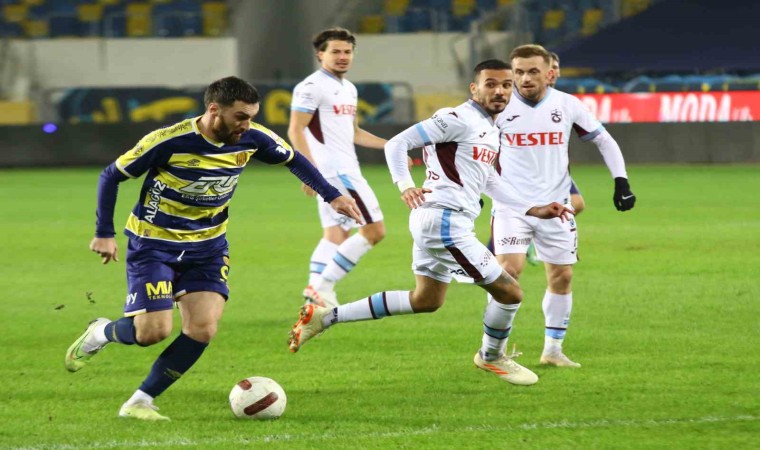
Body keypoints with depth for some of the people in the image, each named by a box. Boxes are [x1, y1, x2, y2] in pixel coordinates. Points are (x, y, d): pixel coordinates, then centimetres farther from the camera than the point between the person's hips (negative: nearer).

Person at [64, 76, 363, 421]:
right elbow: (111, 176, -12)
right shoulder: (169, 142, -25)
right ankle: (100, 333, 21)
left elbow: (293, 160, 9)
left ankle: (140, 402, -1)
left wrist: (332, 196, 3)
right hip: (153, 243, -4)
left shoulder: (253, 139, -12)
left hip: (208, 245, 4)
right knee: (154, 332, -14)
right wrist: (104, 234, -14)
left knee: (202, 330, -13)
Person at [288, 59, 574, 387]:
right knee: (509, 293, -5)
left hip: (434, 223, 11)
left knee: (425, 300, 22)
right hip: (445, 221, -11)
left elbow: (489, 182, 27)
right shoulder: (458, 120, -13)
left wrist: (534, 210, 22)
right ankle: (492, 357, 23)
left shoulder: (491, 130, 17)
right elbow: (398, 143, -16)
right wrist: (404, 184, -30)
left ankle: (325, 317, 21)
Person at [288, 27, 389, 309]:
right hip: (334, 171, -10)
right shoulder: (313, 87, -10)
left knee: (336, 235, 7)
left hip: (345, 171, 10)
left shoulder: (348, 88, 18)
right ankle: (323, 286, -11)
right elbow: (295, 130, -15)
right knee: (374, 230, -10)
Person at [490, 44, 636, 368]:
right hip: (511, 204, -3)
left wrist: (621, 182, 2)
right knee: (508, 269, -18)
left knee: (562, 276, 6)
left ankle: (553, 349, 20)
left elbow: (604, 141, 10)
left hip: (555, 206, 3)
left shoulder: (567, 105, -2)